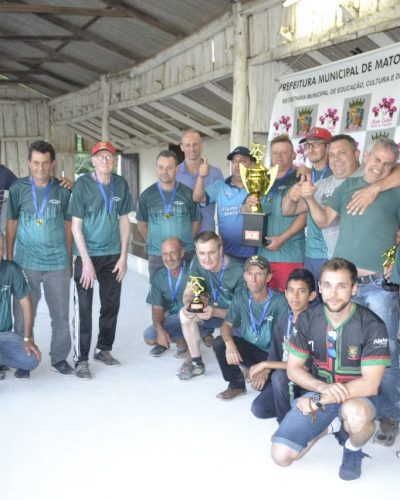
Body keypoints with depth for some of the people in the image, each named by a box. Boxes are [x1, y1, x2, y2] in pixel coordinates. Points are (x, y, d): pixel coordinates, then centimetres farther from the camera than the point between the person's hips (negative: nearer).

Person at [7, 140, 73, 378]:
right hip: (26, 263, 0)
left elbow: (68, 225, 7)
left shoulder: (63, 190, 1)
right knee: (23, 314, 4)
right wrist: (9, 259, 5)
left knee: (61, 315, 7)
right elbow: (12, 224, 6)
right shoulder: (18, 188, 0)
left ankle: (60, 358, 22)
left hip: (57, 263, 1)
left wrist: (70, 260, 9)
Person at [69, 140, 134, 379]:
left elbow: (124, 221, 7)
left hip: (113, 256, 4)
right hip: (87, 255, -4)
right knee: (84, 309, -1)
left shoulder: (121, 184, 1)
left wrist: (123, 256, 2)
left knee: (111, 305, 11)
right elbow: (76, 225, -10)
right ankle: (82, 359, 8)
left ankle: (104, 349, 28)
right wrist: (86, 261, -14)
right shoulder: (83, 184, -9)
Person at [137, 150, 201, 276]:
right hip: (156, 256, 0)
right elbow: (142, 224, 10)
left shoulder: (188, 194, -1)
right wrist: (152, 242, 4)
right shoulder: (147, 195, 1)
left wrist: (186, 242, 3)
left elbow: (196, 222, 9)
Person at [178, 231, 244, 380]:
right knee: (185, 313, -20)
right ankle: (196, 363, -3)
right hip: (214, 307, 5)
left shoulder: (238, 272, -30)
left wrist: (214, 312, -41)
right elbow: (188, 293, -8)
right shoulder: (197, 262, -14)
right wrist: (188, 303, -33)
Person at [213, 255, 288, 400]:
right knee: (219, 343, -21)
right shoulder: (241, 296, -6)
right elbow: (227, 325, -7)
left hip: (270, 355, -4)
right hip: (248, 349, 4)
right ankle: (237, 384, 1)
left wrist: (267, 368, -29)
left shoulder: (279, 301, -20)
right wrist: (229, 343, -30)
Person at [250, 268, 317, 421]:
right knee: (258, 408, -11)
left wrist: (266, 365, -21)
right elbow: (275, 356, 7)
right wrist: (264, 372, -15)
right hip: (284, 379, 6)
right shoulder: (284, 321, 1)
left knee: (279, 376, -33)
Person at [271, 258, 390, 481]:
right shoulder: (308, 319, -7)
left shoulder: (372, 326, -19)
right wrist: (323, 388, -23)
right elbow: (293, 369, -2)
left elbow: (370, 384, -22)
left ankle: (353, 449, -3)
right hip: (320, 391, 3)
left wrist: (318, 401, -24)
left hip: (357, 396, -3)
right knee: (281, 456, -11)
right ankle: (333, 425, 14)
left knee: (354, 414, -40)